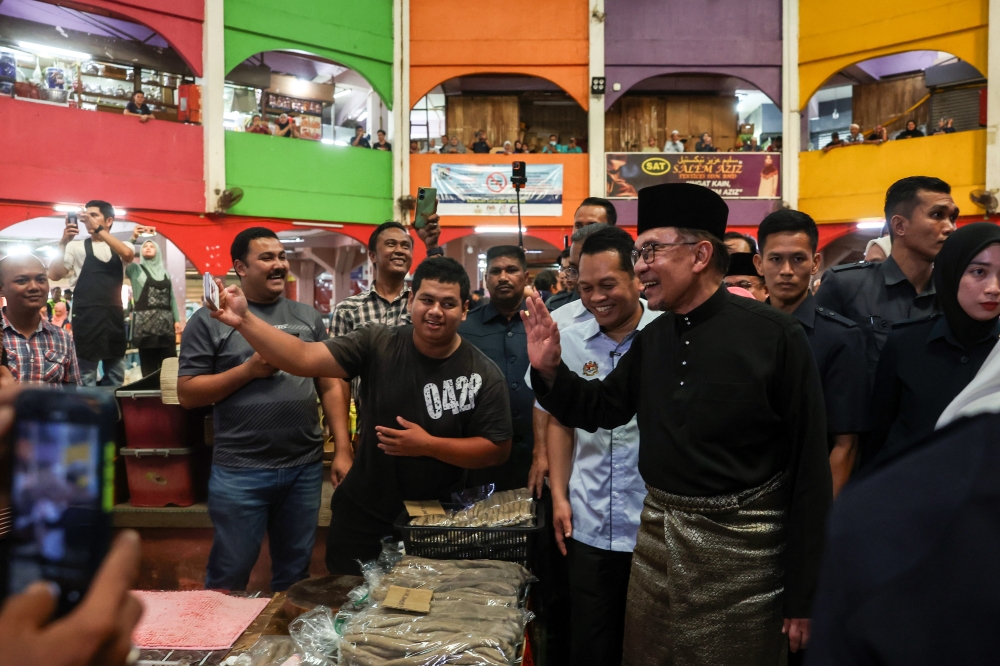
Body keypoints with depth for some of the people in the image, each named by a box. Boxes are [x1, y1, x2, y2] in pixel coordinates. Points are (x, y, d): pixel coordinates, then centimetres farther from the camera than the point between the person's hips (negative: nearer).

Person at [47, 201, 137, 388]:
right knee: (86, 376, -1)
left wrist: (98, 229, -19)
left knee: (116, 376, 11)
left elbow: (127, 254, -14)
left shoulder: (122, 247, 11)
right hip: (86, 316, -3)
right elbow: (54, 275, -6)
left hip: (114, 315, 3)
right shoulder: (77, 247, 5)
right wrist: (64, 242, -16)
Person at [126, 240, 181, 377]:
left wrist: (177, 319, 10)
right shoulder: (135, 269, 9)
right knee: (149, 366, -2)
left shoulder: (164, 272, 18)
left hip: (166, 322, 3)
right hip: (145, 322, -3)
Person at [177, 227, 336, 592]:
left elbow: (329, 386, 8)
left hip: (306, 467, 3)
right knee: (229, 575, 11)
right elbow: (187, 394, -5)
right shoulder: (210, 319, -2)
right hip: (240, 471, -3)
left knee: (295, 572, 17)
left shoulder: (309, 317, 8)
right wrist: (249, 369, -15)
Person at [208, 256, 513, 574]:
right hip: (361, 517, 1)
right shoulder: (376, 345, -11)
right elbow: (304, 358, -18)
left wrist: (428, 445, -21)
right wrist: (244, 320, -31)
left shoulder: (484, 375, -13)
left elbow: (498, 449, -11)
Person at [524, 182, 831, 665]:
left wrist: (802, 595, -8)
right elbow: (598, 409, 16)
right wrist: (549, 369, -4)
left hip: (739, 549, -5)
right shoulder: (652, 339, 4)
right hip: (657, 537, 6)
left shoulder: (774, 335, -13)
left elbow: (810, 466, -10)